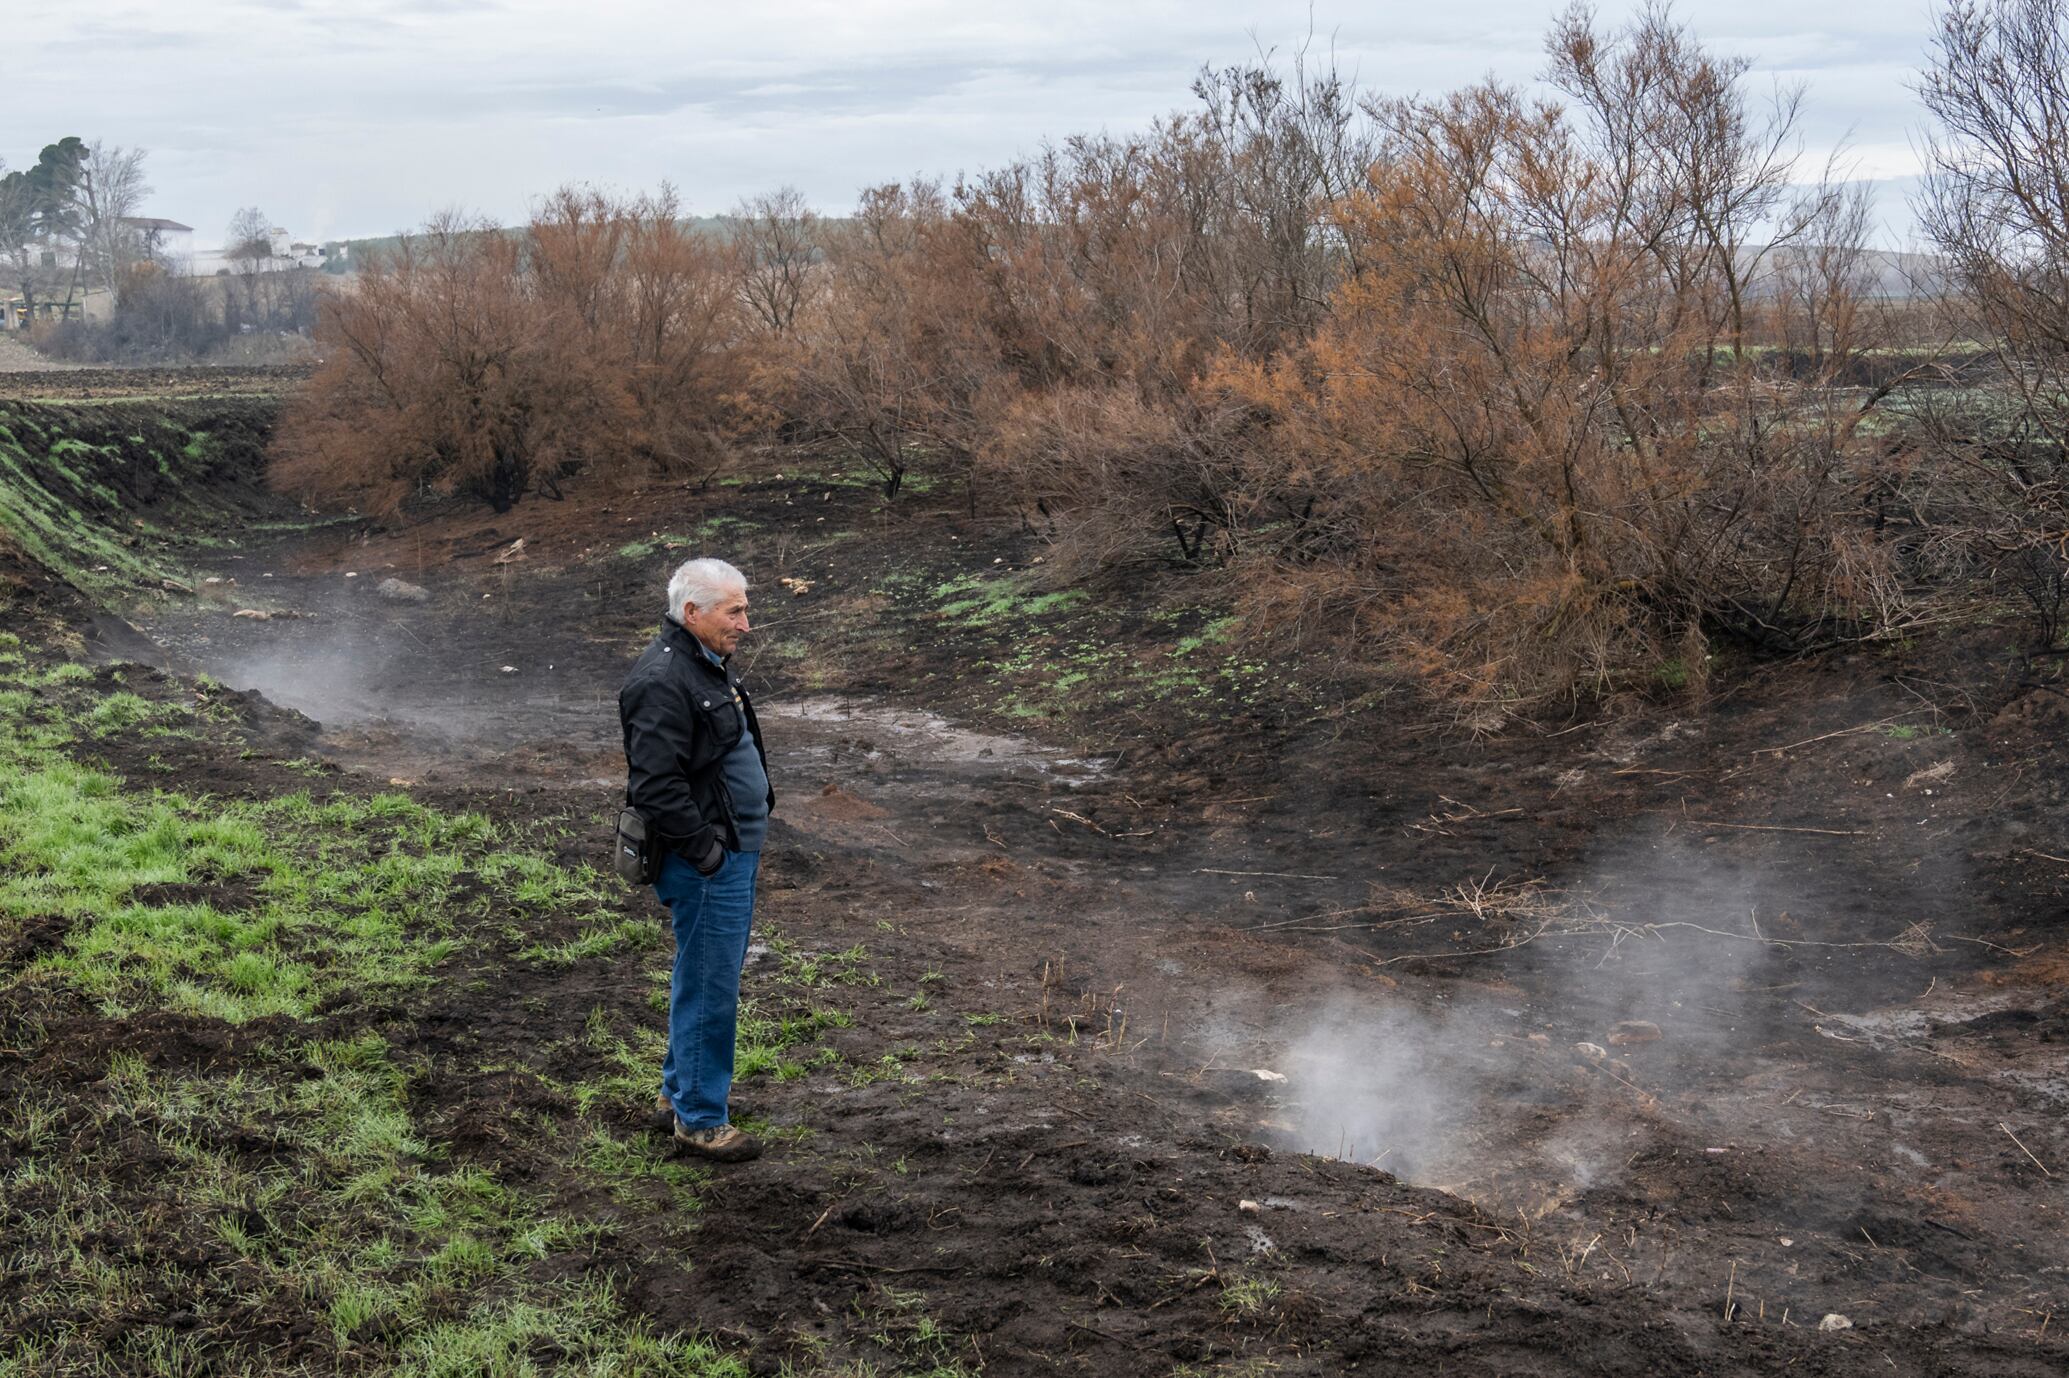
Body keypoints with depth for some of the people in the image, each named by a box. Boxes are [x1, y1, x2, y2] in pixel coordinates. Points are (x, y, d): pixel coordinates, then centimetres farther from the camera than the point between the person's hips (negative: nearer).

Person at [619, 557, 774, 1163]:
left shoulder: (710, 663, 11)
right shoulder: (664, 681, -22)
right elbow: (656, 786, -27)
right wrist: (705, 850, -22)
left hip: (735, 851, 11)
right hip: (706, 863, -11)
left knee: (707, 977, 20)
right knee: (710, 986, -2)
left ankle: (679, 1090, 35)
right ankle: (699, 1118, 10)